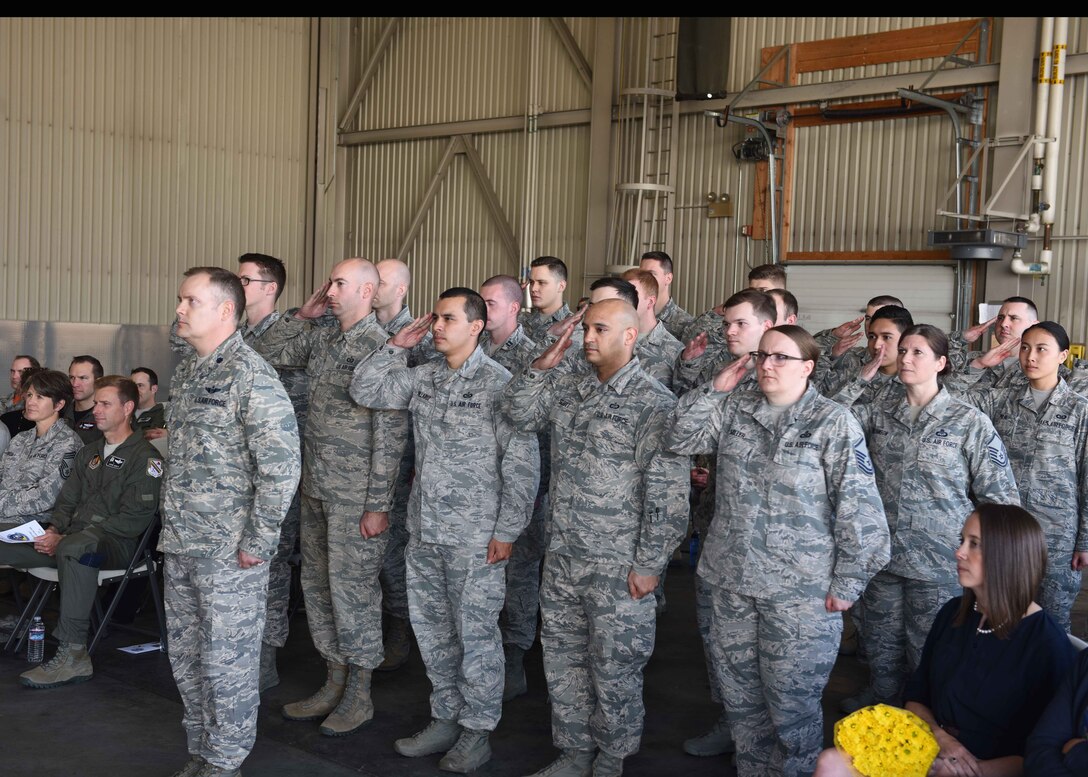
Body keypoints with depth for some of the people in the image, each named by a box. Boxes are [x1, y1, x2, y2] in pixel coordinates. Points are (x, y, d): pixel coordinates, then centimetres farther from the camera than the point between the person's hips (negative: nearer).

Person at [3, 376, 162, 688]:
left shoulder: (145, 456, -3)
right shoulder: (90, 452, 23)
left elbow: (134, 519, -13)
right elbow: (67, 500, 21)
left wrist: (65, 538, -17)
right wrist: (53, 529, -4)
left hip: (117, 544, -8)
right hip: (70, 537, 8)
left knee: (74, 547, -41)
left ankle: (73, 655, -38)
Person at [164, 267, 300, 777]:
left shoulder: (251, 375, -15)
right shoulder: (186, 371, 11)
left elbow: (282, 466, -19)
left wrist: (258, 543, -17)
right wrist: (173, 527, 17)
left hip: (229, 554, -8)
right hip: (180, 546, 8)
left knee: (227, 663, 4)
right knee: (186, 658, 17)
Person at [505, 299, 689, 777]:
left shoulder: (654, 404, -13)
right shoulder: (567, 389, 9)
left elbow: (667, 493, -15)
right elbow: (517, 412, 12)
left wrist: (649, 564, -16)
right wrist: (543, 365, -1)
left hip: (618, 566, -6)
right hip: (562, 557, 7)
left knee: (613, 667, 7)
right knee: (562, 657, 16)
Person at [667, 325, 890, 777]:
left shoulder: (833, 423, -8)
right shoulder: (735, 410, 8)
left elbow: (858, 509, -10)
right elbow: (679, 440, 7)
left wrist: (846, 583, -11)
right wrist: (715, 389, -1)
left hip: (801, 592, -5)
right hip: (732, 584, 5)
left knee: (792, 704, 2)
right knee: (739, 697, 16)